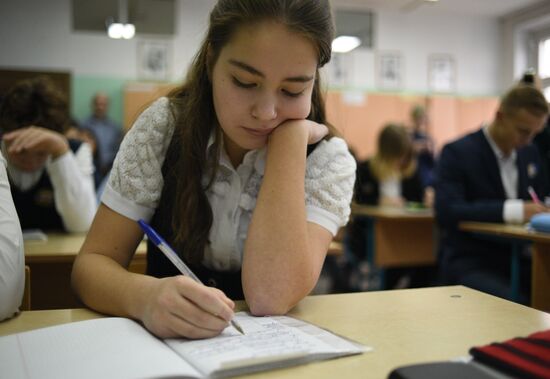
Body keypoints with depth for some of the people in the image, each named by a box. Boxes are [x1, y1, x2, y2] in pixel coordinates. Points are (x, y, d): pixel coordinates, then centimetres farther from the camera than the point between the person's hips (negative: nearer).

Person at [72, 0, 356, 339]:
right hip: (165, 345, 1)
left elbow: (270, 297, -25)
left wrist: (290, 136, -24)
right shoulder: (163, 127, -9)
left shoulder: (327, 159, -12)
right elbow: (92, 262, -10)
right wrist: (144, 295, -32)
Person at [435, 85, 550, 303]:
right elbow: (446, 211, -24)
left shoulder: (530, 153, 11)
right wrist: (514, 210, -33)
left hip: (517, 260, 6)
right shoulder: (457, 153, -10)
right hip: (469, 264, -6)